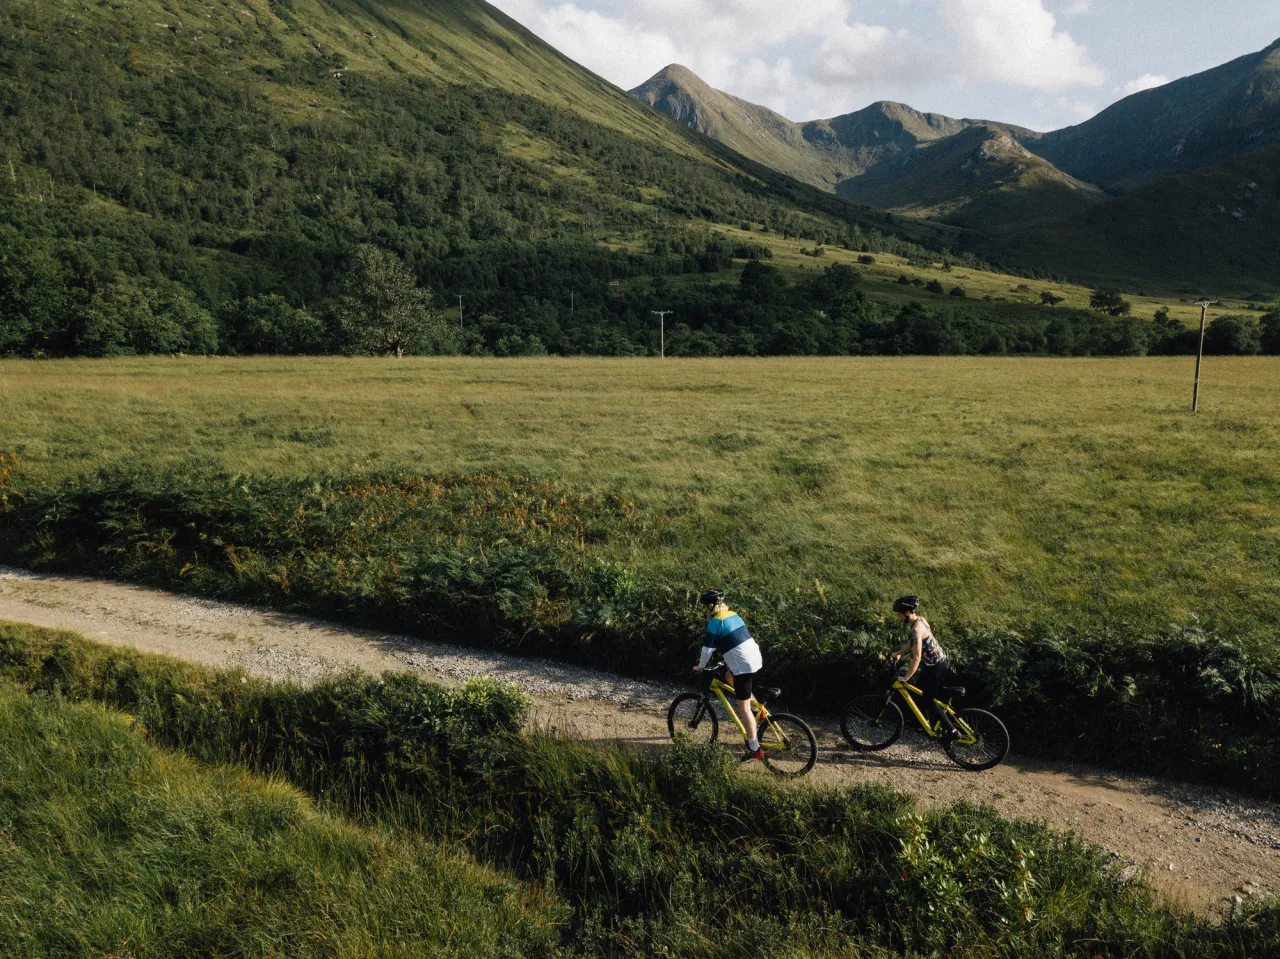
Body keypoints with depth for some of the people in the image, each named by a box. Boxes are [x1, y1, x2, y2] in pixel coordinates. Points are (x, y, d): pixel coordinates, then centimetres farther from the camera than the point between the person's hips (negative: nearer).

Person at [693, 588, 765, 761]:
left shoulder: (714, 622, -10)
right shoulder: (733, 615, 14)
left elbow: (708, 649, -7)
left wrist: (700, 667, 9)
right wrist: (727, 656, 38)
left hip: (743, 666, -9)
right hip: (755, 658, 9)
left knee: (743, 708, -1)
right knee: (730, 675, 34)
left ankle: (755, 749, 0)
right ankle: (752, 705, 29)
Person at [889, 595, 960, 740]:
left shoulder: (916, 629, -27)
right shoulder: (918, 620, 3)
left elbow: (916, 657, -28)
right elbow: (911, 644, 14)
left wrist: (906, 678, -24)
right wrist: (899, 653, 2)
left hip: (936, 666, -9)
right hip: (937, 662, 9)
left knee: (928, 700, 0)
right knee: (920, 692, 20)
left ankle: (952, 731, 4)